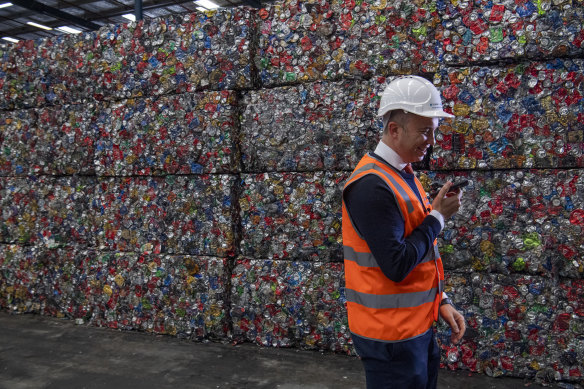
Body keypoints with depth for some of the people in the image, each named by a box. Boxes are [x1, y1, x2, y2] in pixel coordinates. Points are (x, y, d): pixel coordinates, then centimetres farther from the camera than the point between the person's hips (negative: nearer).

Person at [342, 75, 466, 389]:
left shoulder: (404, 175, 9)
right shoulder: (372, 185, -21)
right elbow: (397, 266, -25)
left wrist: (440, 301, 10)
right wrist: (438, 216, -16)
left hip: (419, 325, 9)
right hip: (391, 334, -9)